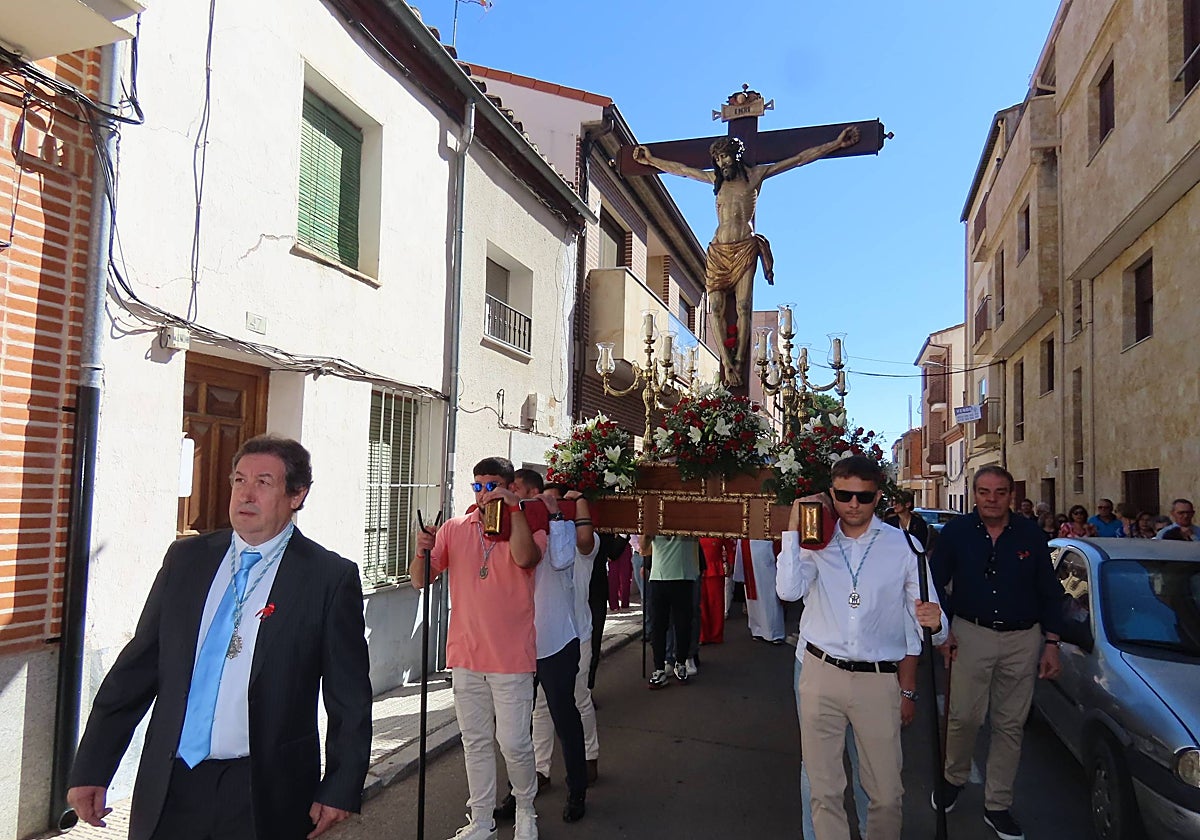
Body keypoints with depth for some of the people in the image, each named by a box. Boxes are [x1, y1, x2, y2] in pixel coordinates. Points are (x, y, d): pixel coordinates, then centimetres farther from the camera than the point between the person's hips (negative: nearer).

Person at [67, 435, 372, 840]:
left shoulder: (330, 577, -9)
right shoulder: (186, 558, 4)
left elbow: (349, 698, -7)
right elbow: (137, 667, 7)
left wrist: (340, 789, -8)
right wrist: (92, 769, 5)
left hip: (264, 790, -3)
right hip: (170, 784, 4)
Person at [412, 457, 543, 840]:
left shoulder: (528, 526, -4)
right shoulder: (454, 528, 5)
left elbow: (525, 557, -27)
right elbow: (420, 580, 2)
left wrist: (514, 508, -27)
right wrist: (423, 551, -18)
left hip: (511, 657, -3)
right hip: (466, 654, 4)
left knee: (513, 742, 1)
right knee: (475, 741, 15)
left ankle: (525, 808, 29)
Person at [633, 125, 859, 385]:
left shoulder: (755, 175, 10)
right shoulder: (715, 179, 20)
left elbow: (800, 159, 9)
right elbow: (680, 169, 31)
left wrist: (835, 144, 7)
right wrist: (651, 160, 37)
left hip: (745, 249, -3)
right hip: (718, 250, 3)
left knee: (743, 307, -14)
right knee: (716, 308, -11)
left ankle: (738, 362, -14)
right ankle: (727, 362, -15)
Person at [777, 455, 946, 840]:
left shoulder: (904, 546, 1)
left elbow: (922, 616, 3)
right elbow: (788, 590, -16)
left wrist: (934, 622, -20)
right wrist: (793, 530, -13)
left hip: (879, 681, 0)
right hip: (821, 675, 1)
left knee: (887, 793, 8)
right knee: (824, 789, 11)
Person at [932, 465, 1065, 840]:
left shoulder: (1030, 535, 0)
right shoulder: (956, 532, -3)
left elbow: (1050, 592, 7)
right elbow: (936, 584, 4)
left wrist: (1052, 644, 3)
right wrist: (943, 631, -1)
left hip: (1023, 639, 2)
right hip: (971, 633, -1)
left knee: (1010, 724, 7)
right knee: (964, 716, -3)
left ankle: (997, 806, 21)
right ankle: (954, 777, 25)